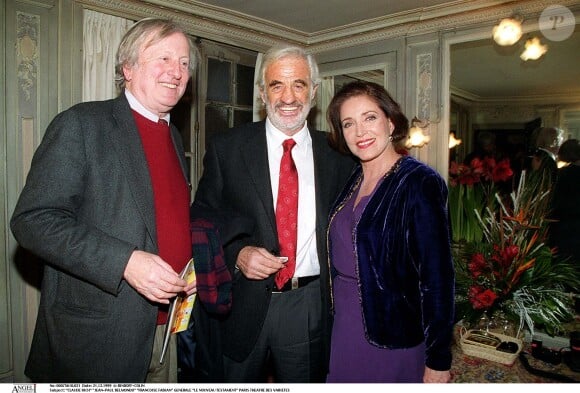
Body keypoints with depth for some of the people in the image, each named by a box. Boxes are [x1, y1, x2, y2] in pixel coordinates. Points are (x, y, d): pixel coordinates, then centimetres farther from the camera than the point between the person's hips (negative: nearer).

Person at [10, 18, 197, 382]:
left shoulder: (174, 137, 11)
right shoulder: (81, 124, -10)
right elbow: (32, 219, -15)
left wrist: (194, 264, 2)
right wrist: (125, 261, -24)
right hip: (95, 335, -6)